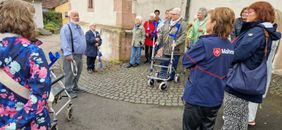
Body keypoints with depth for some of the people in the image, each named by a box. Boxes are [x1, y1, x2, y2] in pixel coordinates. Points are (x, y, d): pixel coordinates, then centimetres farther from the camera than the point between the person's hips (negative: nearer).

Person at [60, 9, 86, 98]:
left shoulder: (79, 27, 16)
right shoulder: (66, 28, -14)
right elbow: (65, 42, -22)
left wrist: (83, 52, 22)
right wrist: (68, 54, -29)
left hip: (79, 55, 9)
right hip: (71, 55, -9)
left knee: (78, 73, 19)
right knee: (70, 74, -2)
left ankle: (74, 87, 35)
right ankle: (69, 90, 9)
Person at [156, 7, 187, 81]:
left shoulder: (182, 24, -6)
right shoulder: (167, 23, 11)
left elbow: (183, 35, -16)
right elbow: (161, 32, 13)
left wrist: (176, 43, -25)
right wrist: (158, 41, 2)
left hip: (175, 49, -5)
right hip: (166, 48, 5)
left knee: (173, 64, 8)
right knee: (164, 63, 10)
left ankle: (171, 77, 23)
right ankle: (162, 76, 21)